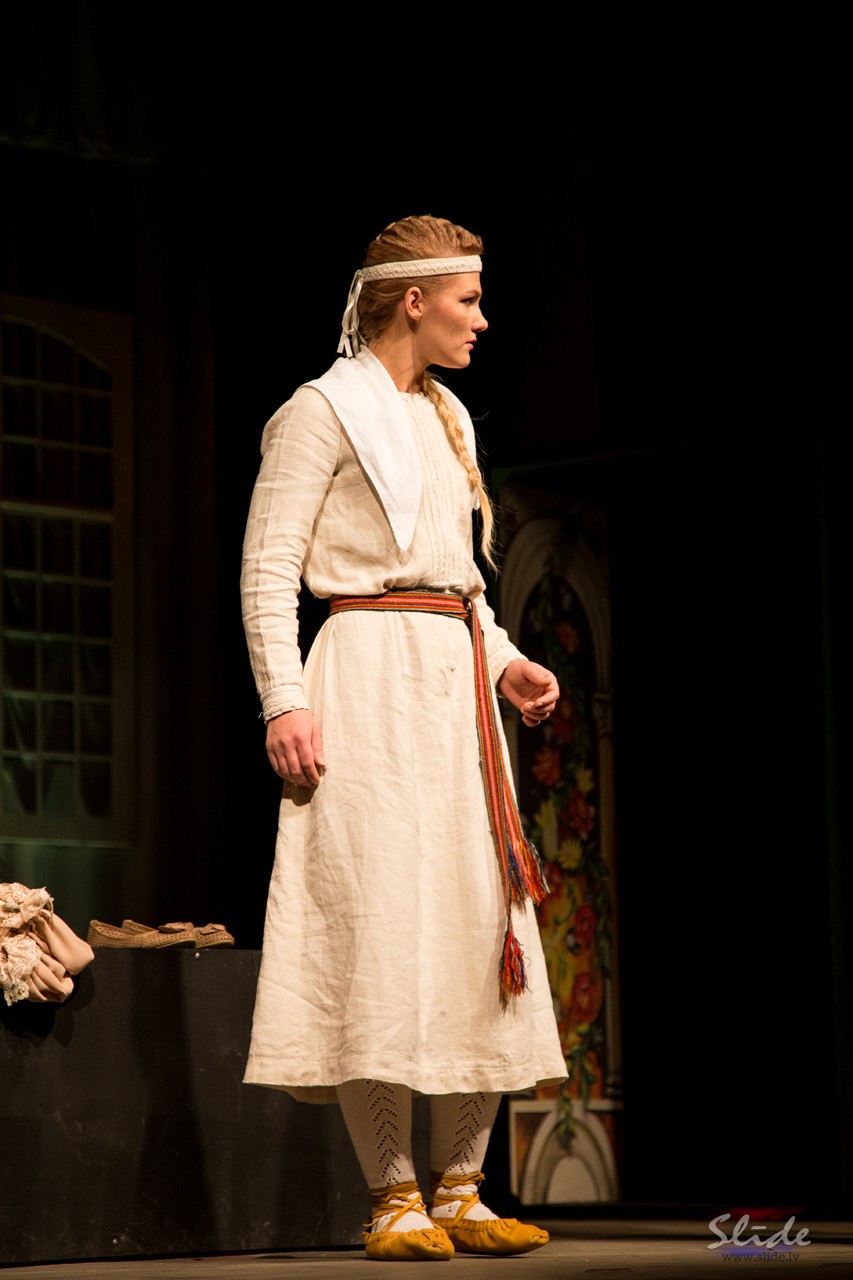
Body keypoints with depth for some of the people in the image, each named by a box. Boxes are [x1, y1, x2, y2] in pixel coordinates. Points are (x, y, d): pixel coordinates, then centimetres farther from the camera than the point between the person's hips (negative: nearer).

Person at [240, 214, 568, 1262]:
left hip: (458, 684, 8)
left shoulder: (445, 417, 21)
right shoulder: (324, 410, -2)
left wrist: (505, 663, 12)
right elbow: (267, 571, -7)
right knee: (382, 934, -11)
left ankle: (460, 1192, 9)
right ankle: (394, 1200, -5)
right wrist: (284, 702, -17)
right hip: (371, 678, -8)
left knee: (485, 938, 4)